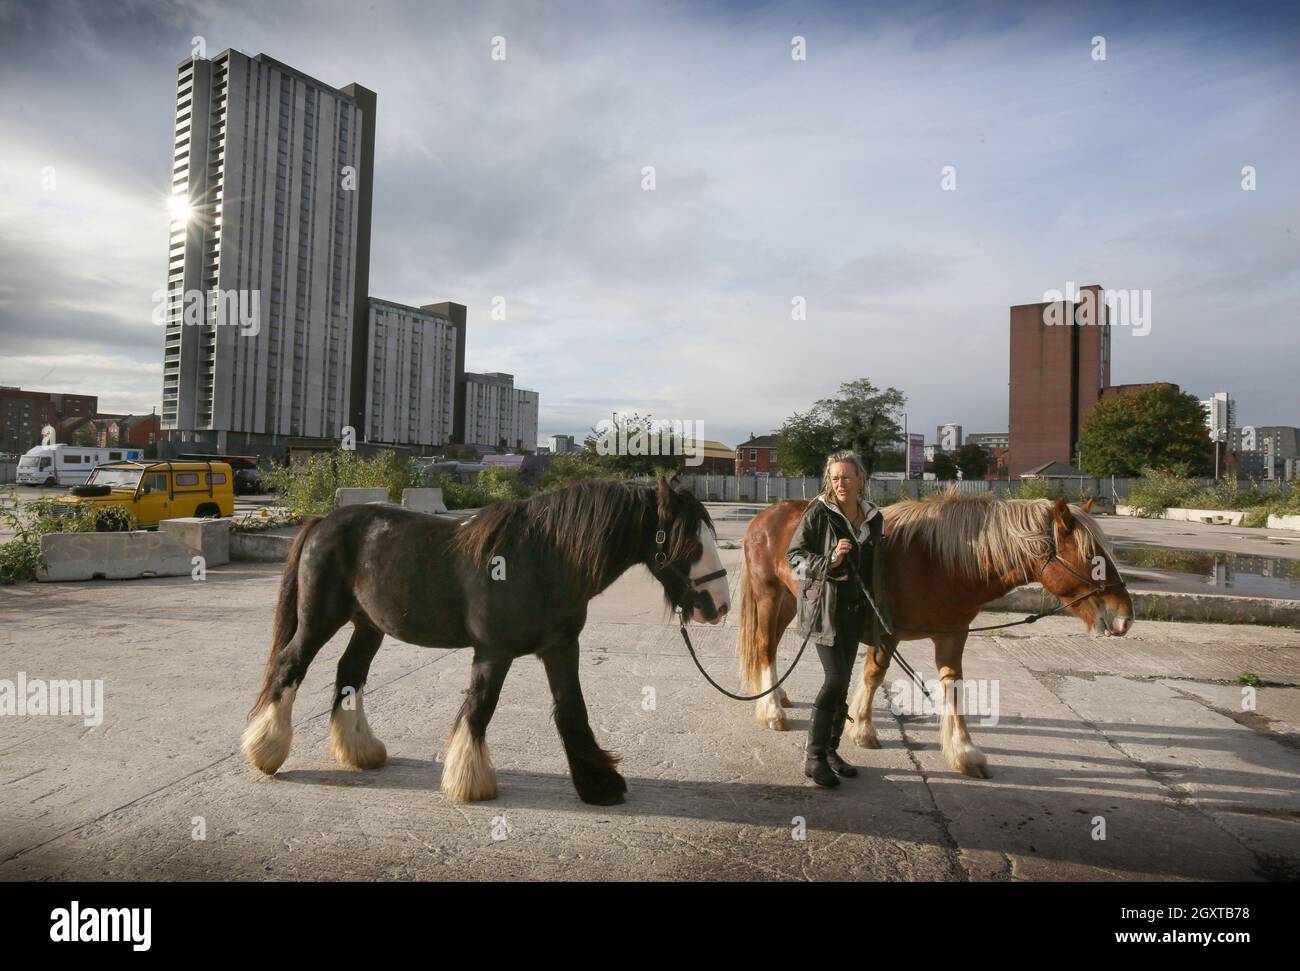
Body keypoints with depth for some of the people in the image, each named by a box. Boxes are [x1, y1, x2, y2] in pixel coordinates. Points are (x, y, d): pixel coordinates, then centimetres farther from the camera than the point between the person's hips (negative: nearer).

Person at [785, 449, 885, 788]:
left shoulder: (874, 518, 8)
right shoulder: (819, 513, -10)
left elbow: (875, 567, 17)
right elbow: (794, 555, -9)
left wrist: (875, 609, 14)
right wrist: (829, 561, -25)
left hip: (855, 608, 6)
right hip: (824, 606, -6)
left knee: (842, 682, 12)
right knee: (835, 679, -11)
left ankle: (830, 750, 26)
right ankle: (813, 757, 3)